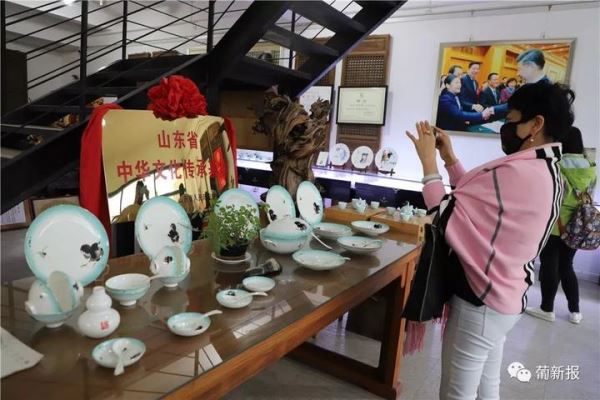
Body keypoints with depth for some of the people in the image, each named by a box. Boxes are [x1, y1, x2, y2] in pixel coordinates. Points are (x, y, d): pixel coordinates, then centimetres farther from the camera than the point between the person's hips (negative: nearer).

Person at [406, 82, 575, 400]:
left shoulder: (517, 172, -25)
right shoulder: (547, 172, 7)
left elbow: (445, 214, -22)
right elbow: (476, 200, 12)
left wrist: (428, 160, -12)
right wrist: (449, 158, 7)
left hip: (480, 301, -9)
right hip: (504, 298, 9)